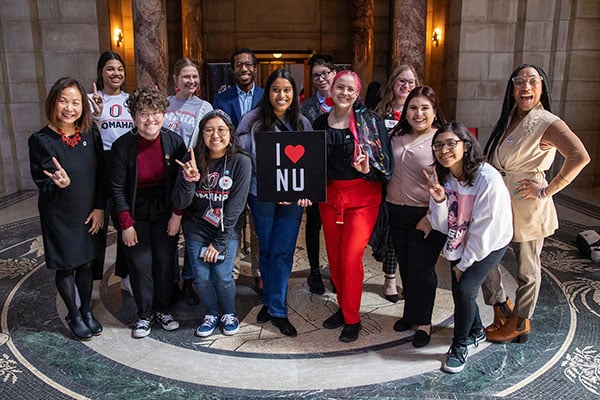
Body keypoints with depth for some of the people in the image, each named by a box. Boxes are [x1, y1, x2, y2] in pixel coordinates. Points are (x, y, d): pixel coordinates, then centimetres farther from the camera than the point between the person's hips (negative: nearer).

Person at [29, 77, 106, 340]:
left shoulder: (90, 135, -4)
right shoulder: (41, 140, -13)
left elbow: (101, 175, 0)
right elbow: (42, 183, -13)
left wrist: (99, 208, -5)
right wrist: (60, 185, -34)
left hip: (88, 213, 3)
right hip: (58, 216, -3)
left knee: (86, 263, 15)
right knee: (65, 266, 11)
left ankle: (87, 311, 35)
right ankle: (74, 316, 31)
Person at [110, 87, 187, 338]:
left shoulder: (174, 142, -8)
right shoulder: (122, 146, -12)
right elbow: (117, 189, -8)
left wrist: (177, 215, -7)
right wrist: (126, 224, -10)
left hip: (165, 212, 1)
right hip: (135, 214, -1)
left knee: (165, 261, 6)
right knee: (140, 264, 1)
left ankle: (162, 309, 26)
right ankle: (145, 314, 20)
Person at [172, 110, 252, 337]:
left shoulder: (241, 162, -14)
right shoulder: (192, 160, -9)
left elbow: (235, 206, -13)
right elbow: (179, 203, -12)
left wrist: (219, 242, -12)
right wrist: (189, 179, -31)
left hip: (226, 229, -2)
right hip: (196, 229, 2)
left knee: (222, 276, -7)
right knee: (201, 277, 0)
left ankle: (229, 314, 22)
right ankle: (211, 314, 28)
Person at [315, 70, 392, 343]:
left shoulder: (370, 122, -6)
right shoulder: (320, 123, 6)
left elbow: (385, 162, -6)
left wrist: (368, 169, -25)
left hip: (362, 197, -4)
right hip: (329, 196, 5)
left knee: (350, 258, -8)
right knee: (334, 257, 10)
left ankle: (352, 320, 10)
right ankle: (343, 308, 30)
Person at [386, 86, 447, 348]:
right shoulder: (397, 136, 8)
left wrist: (431, 217, -18)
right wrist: (385, 205, 4)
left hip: (425, 216, -5)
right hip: (396, 212, 5)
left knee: (421, 269, 2)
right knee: (405, 266, 15)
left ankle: (423, 322, 20)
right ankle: (410, 313, 32)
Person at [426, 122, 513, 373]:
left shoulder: (488, 179, -30)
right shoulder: (441, 178, -11)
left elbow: (484, 231, -23)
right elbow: (442, 226, -9)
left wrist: (465, 263, -12)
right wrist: (438, 200, -28)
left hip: (490, 244, -5)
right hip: (461, 242, 6)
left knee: (464, 289, -16)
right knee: (458, 290, 8)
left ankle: (460, 346, 8)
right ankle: (476, 331, 39)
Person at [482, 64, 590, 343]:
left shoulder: (547, 123, -15)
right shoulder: (509, 120, 8)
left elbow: (580, 156, -29)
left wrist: (547, 191, -25)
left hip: (527, 209, -7)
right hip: (499, 204, 7)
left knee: (527, 269, 9)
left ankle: (519, 324, 26)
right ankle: (501, 309, 31)